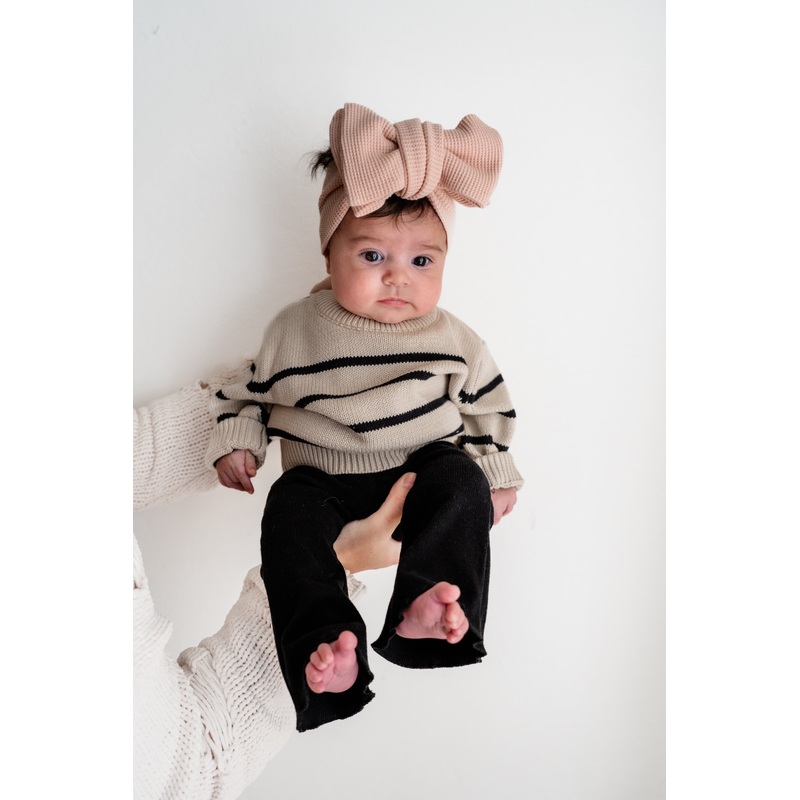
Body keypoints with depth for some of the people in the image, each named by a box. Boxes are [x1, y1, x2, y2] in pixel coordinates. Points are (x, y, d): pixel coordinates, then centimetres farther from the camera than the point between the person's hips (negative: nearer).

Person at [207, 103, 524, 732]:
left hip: (424, 475, 1)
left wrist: (497, 475, 8)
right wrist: (236, 443, 0)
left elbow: (487, 408, 12)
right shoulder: (296, 330, 1)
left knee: (460, 483, -29)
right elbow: (253, 390, 13)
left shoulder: (453, 339, 2)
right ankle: (327, 647, -38)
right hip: (324, 481, 0)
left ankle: (428, 610, -39)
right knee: (290, 509, -28)